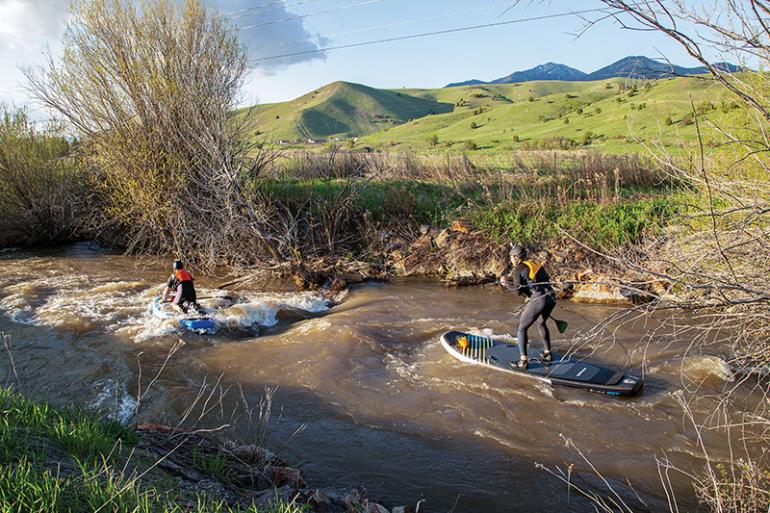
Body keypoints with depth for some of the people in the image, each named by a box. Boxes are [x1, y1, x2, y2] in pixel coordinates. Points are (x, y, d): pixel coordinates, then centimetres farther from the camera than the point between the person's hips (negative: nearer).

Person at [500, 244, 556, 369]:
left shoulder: (517, 270, -2)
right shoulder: (536, 264, 19)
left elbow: (518, 288, -11)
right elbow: (547, 279, 20)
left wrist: (506, 283, 6)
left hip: (538, 300, -7)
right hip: (551, 298, 8)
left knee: (522, 328, 5)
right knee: (541, 323, 32)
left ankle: (523, 361, -1)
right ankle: (547, 353, 37)